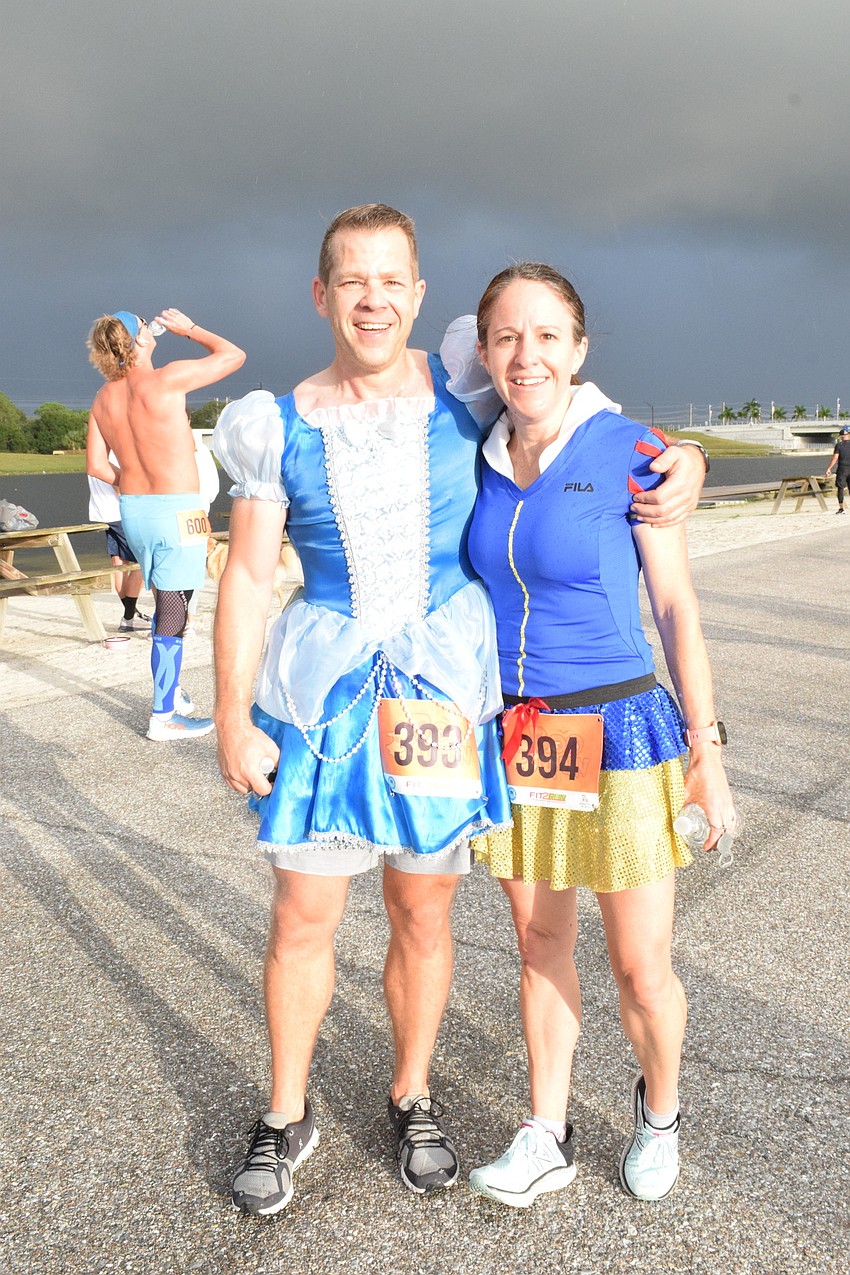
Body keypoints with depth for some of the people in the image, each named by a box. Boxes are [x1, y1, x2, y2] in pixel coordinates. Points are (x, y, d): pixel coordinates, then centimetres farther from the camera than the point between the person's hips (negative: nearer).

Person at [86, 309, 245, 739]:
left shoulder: (104, 398, 5)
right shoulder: (165, 380, -15)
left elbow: (96, 465, 9)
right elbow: (233, 355, -5)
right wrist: (188, 328, 6)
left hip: (132, 510, 7)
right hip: (176, 511, -7)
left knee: (165, 604, 21)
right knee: (172, 614, -1)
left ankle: (170, 690, 34)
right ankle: (163, 717, 5)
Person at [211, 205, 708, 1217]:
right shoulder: (282, 427, 0)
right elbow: (247, 577, 1)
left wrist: (682, 461, -9)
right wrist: (232, 720, -2)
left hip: (443, 688, 0)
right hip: (321, 692, 0)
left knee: (423, 913, 12)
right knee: (302, 916, 7)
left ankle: (411, 1098, 37)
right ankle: (286, 1117, 31)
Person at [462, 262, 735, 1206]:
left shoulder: (632, 455, -10)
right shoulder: (482, 461, 3)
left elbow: (675, 607, -6)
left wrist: (706, 751, -6)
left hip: (616, 733, -4)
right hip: (510, 736, 4)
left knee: (641, 969, 6)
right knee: (539, 946, 15)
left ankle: (659, 1108, 38)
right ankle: (546, 1138, 34)